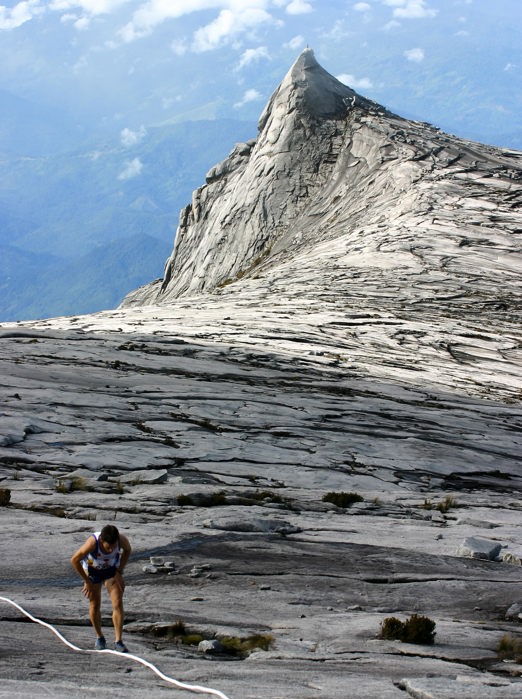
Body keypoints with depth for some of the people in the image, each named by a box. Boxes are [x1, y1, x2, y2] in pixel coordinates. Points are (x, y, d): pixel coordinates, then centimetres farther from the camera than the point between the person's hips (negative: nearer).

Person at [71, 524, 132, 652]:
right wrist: (87, 581, -18)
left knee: (118, 604, -11)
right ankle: (99, 637, 28)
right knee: (95, 606, 5)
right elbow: (74, 560, -26)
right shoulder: (93, 542, -40)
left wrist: (119, 572, -8)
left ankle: (118, 641, -6)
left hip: (112, 570, 1)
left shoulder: (122, 540, -33)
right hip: (92, 570, -1)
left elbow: (127, 550, -5)